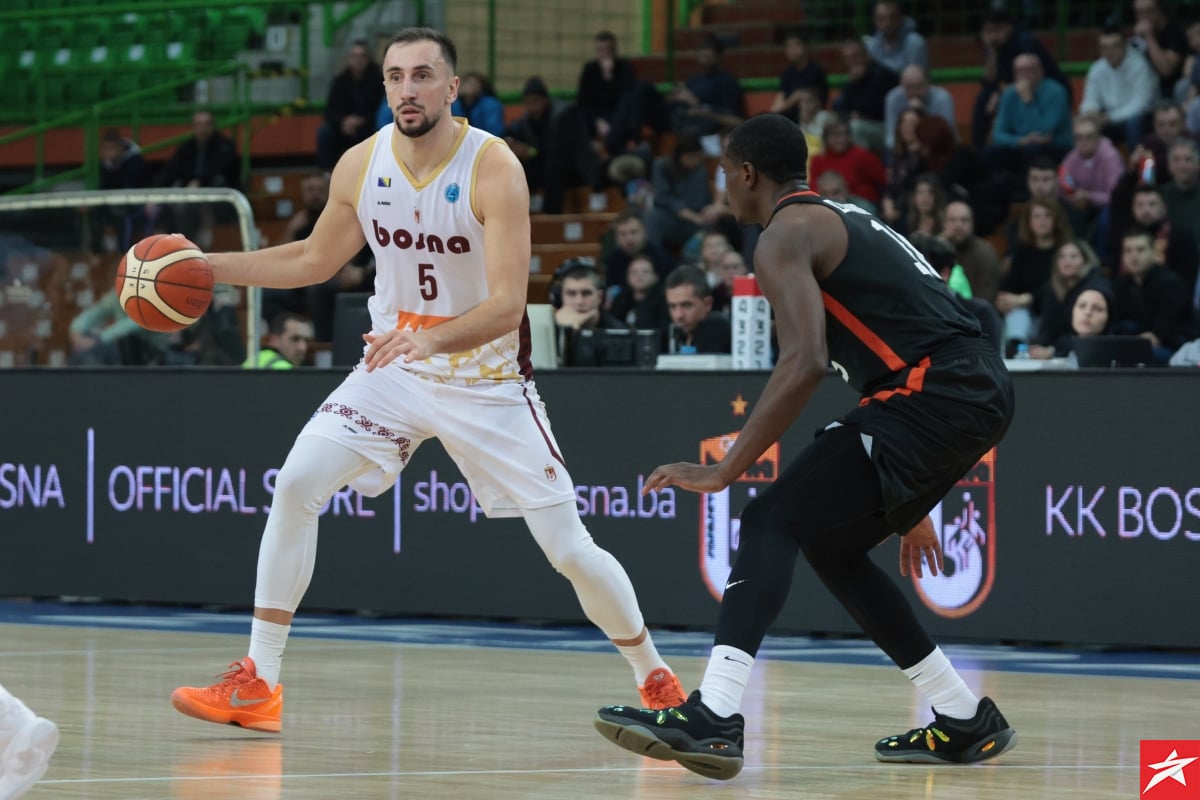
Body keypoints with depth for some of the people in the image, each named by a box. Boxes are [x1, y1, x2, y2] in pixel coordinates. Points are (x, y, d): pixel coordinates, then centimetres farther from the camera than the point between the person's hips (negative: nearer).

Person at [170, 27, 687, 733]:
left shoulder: (494, 170, -21)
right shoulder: (361, 165, -6)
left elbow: (508, 306, -28)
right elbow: (315, 260, 12)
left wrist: (432, 339, -45)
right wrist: (207, 266, 4)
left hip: (488, 379, -4)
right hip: (394, 366, 4)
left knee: (571, 550, -4)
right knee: (296, 485, -15)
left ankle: (655, 675, 20)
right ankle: (258, 686, -10)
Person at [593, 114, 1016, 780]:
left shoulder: (786, 233, -2)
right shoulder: (849, 222, 28)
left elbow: (805, 363, -18)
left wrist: (723, 471, -16)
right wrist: (908, 508, 36)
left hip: (934, 392, -9)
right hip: (982, 393, 9)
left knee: (773, 523, -11)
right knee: (831, 544, 20)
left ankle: (713, 717, -28)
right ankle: (966, 722, 23)